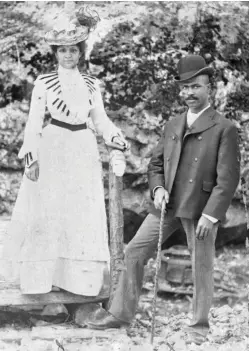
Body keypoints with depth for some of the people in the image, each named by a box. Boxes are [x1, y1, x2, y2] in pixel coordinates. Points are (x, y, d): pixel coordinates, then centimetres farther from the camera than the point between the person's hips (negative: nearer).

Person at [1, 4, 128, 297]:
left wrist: (115, 137, -6)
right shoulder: (44, 82, 1)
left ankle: (81, 279, 8)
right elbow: (34, 122, -2)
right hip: (52, 151, -3)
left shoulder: (91, 84, 10)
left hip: (83, 152, 3)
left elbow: (100, 119, 13)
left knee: (83, 214, 1)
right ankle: (41, 275, 5)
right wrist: (31, 155, -11)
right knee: (46, 212, -4)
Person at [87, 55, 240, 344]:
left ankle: (199, 326, 21)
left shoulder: (224, 129, -6)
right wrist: (158, 188, -1)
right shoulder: (172, 125, 13)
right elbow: (156, 163, 20)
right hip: (168, 205, 6)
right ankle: (121, 314, 15)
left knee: (201, 267, 3)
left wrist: (210, 215, -16)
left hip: (201, 208, -5)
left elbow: (228, 178, -10)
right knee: (134, 252, 4)